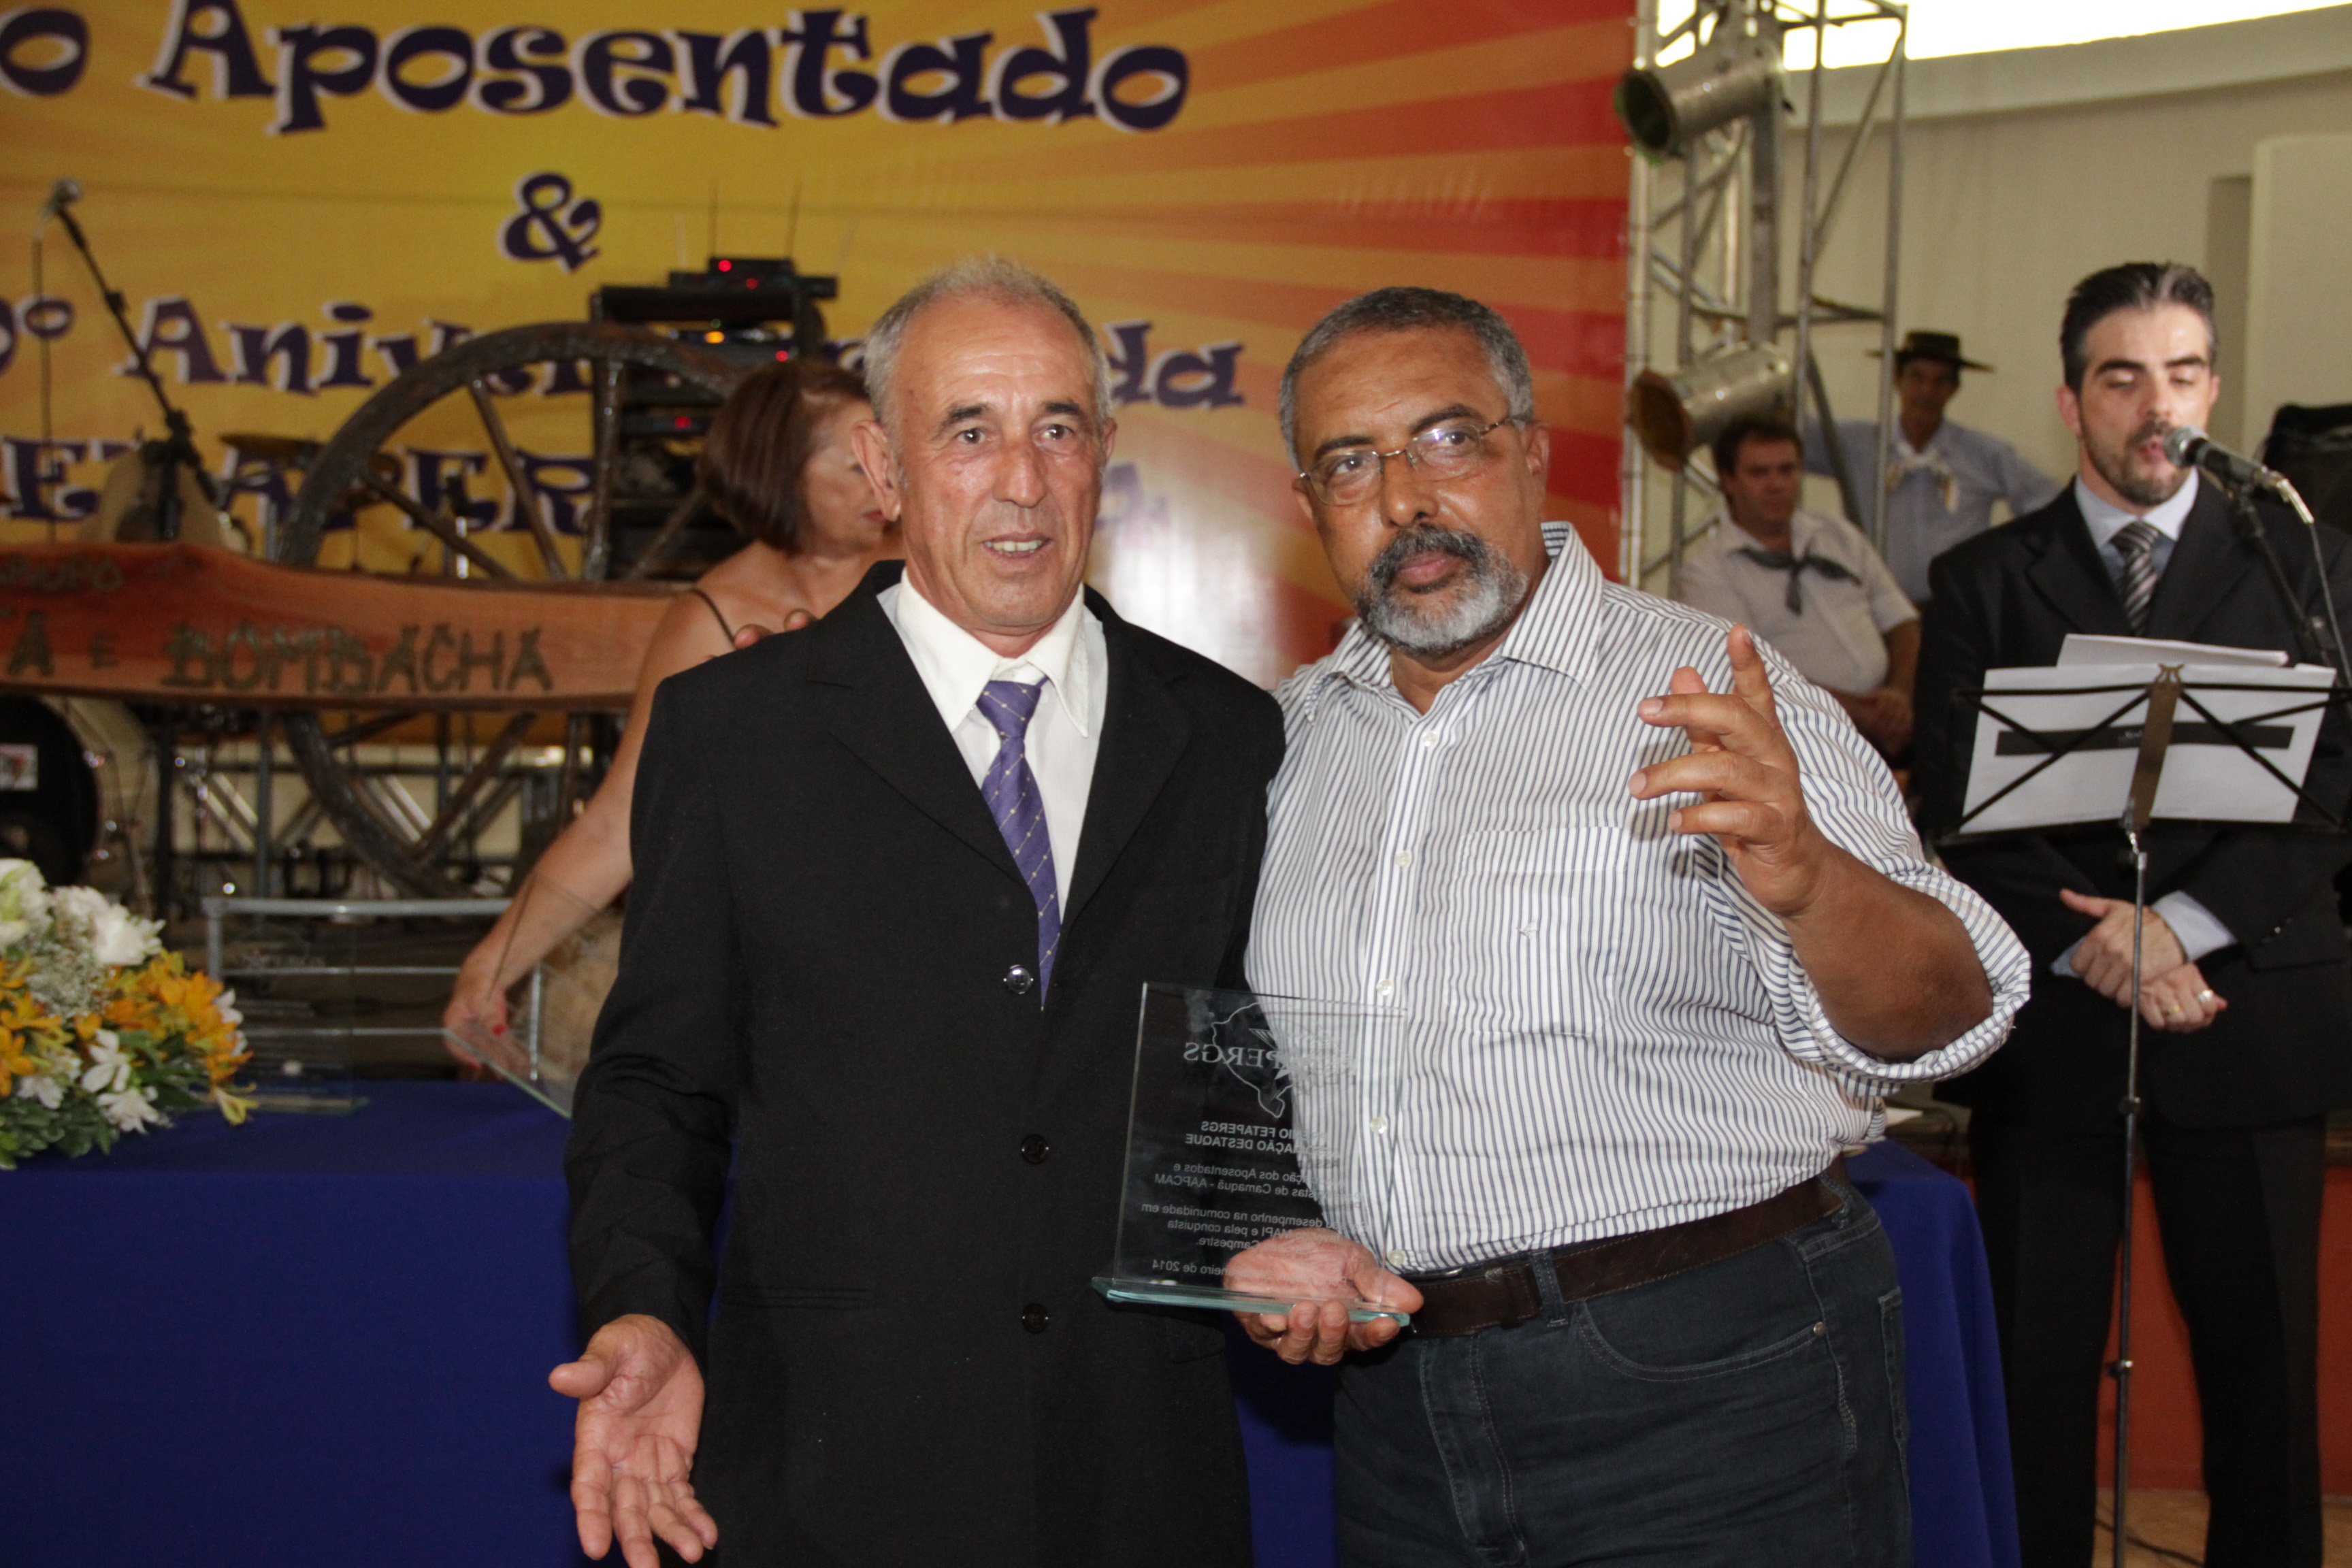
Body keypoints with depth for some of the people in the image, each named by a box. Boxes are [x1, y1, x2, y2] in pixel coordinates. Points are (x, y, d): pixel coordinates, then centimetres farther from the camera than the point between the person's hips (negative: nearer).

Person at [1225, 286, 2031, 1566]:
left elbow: (1938, 1017, -18)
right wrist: (1262, 1236, 0)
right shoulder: (1293, 738, 8)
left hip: (1712, 1408, -4)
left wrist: (1806, 880, -37)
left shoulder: (1707, 697, -8)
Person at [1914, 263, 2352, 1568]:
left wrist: (2183, 923, -15)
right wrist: (2090, 945, -13)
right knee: (2035, 1361, 5)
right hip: (2049, 1021, 0)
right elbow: (1956, 808, -1)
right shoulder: (1983, 581, 7)